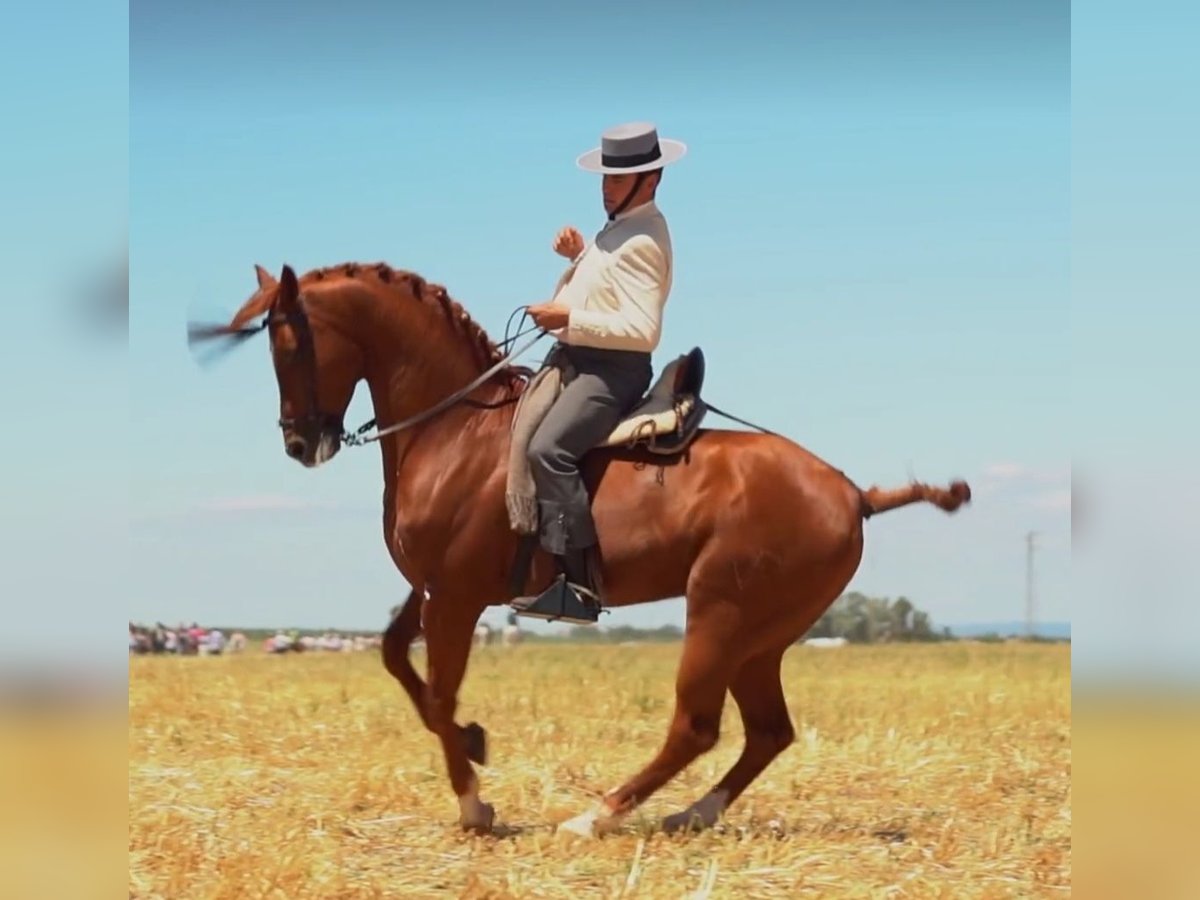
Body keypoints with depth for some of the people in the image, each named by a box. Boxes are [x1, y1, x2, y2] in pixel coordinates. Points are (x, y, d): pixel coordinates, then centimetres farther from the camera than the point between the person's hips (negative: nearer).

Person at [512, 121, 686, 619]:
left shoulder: (641, 241, -16)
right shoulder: (620, 228, 15)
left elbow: (643, 329, -24)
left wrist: (569, 318, -23)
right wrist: (579, 255, 11)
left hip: (610, 370, -11)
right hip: (576, 360, 11)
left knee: (547, 448, -31)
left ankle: (578, 579, -33)